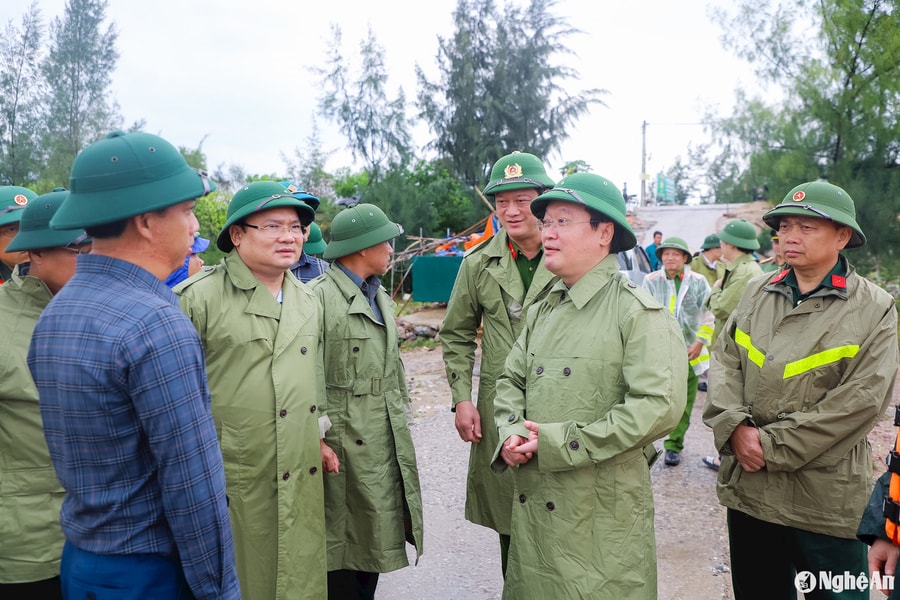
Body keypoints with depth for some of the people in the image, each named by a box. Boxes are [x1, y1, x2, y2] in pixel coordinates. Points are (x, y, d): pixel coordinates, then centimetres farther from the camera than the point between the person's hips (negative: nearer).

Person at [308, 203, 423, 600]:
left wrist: (403, 417, 18)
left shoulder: (382, 298, 14)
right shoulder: (319, 297, -13)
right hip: (346, 443, -7)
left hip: (389, 440, 8)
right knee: (346, 542, 5)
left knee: (374, 536, 16)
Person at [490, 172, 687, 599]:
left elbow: (659, 406, -21)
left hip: (602, 512, -6)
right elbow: (511, 381, 14)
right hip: (533, 501, 6)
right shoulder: (542, 312, 10)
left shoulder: (639, 314, -11)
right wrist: (511, 434, -8)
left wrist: (557, 442, -21)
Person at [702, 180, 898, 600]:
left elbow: (860, 401, -15)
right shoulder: (758, 292, 7)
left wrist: (772, 445, -16)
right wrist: (734, 426, -13)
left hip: (825, 501, -3)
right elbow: (724, 361, 4)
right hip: (747, 486, 4)